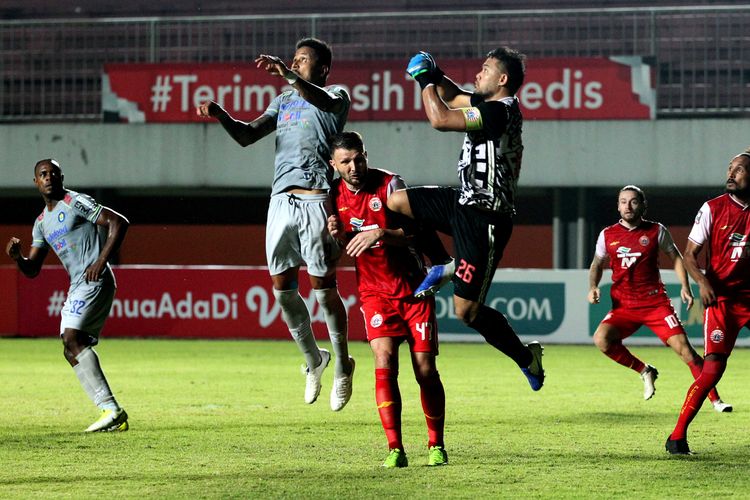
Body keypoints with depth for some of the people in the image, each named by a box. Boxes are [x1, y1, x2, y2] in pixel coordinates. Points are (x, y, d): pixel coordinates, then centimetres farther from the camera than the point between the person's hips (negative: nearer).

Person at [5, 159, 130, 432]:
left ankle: (111, 408, -26)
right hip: (78, 287, 9)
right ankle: (113, 414, 0)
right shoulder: (42, 222, 20)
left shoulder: (76, 202, -3)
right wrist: (17, 257, -3)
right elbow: (32, 269, 20)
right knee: (72, 350, 2)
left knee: (72, 339, -22)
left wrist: (101, 262, -16)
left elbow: (119, 222, -10)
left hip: (95, 281, -9)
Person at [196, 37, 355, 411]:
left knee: (323, 286, -4)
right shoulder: (284, 101, 23)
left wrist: (288, 75, -37)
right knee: (282, 288, 4)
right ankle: (313, 359, 21)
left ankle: (342, 366, 10)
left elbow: (323, 101, -21)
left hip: (316, 201, -6)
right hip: (281, 199, 6)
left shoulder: (337, 95, 4)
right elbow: (248, 135, 14)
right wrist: (221, 116, -5)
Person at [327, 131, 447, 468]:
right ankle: (395, 449, -17)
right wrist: (338, 235, -11)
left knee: (425, 370, -1)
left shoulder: (389, 184, -10)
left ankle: (436, 446, 14)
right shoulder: (335, 195, 1)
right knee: (385, 363, -17)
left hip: (414, 288, -2)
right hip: (374, 292, 2)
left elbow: (415, 233, -15)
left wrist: (381, 233, -32)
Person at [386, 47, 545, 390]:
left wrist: (425, 81, -13)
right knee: (395, 202, 5)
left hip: (483, 220, -10)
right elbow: (453, 97, 26)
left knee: (466, 311, -5)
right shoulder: (490, 105, 8)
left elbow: (440, 120, -27)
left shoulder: (500, 111, -22)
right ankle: (443, 269, 18)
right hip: (465, 202, 10)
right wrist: (435, 77, 6)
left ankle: (526, 357, 14)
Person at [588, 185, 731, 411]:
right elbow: (597, 264, 18)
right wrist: (593, 287, 0)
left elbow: (676, 257, 12)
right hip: (623, 306, 2)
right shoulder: (608, 235, 4)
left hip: (656, 303, -2)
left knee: (683, 347, -13)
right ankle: (644, 371, 0)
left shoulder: (656, 231, 0)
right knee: (601, 338, -24)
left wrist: (685, 287, 0)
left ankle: (715, 400, -4)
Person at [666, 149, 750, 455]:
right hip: (721, 299, -3)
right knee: (713, 369, -14)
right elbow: (690, 255, -2)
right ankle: (678, 436, -6)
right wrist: (703, 282, -19)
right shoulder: (713, 209, -2)